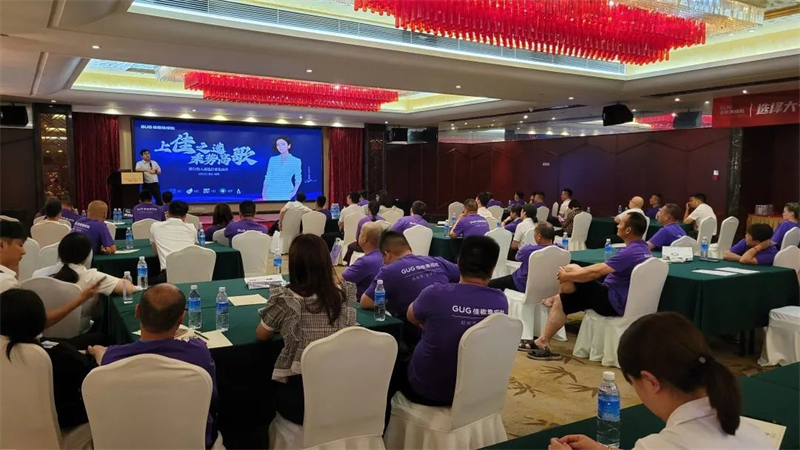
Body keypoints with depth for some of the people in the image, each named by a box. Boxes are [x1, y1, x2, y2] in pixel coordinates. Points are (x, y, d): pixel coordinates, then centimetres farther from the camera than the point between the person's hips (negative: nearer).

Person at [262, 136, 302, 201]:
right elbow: (268, 177, 10)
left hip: (286, 192, -2)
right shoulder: (272, 159, 9)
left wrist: (295, 191, -9)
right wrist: (264, 191, 5)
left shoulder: (296, 161, 1)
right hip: (271, 191, 2)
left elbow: (298, 179, 3)